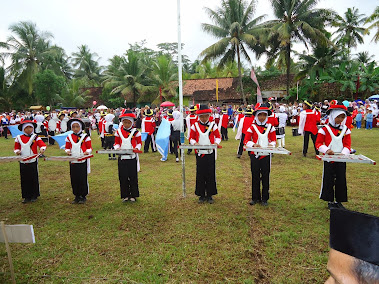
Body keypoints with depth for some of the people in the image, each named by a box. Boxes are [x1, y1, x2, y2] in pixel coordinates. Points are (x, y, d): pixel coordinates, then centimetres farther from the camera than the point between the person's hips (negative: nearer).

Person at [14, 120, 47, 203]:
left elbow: (42, 144, -11)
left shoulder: (35, 137, -2)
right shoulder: (19, 138, 7)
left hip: (33, 161, -2)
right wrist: (17, 151, -6)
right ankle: (26, 196, 18)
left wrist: (42, 149, -33)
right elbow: (16, 147, 15)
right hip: (23, 162, 3)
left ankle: (34, 196, 17)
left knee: (34, 179, 4)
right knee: (24, 180, 7)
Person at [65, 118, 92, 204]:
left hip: (82, 161, -4)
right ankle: (77, 196, 21)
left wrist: (86, 152, -18)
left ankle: (83, 196, 13)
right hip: (73, 161, 4)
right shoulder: (69, 137, 8)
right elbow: (67, 147, 16)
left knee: (82, 179, -1)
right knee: (74, 179, 8)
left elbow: (89, 148, 1)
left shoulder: (85, 137, -1)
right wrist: (68, 151, -5)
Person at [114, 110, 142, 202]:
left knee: (133, 177, 3)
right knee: (123, 177, 6)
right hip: (122, 158, 2)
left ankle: (133, 195, 16)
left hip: (132, 157, -2)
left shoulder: (135, 132, -1)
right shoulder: (118, 131, 6)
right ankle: (125, 195, 19)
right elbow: (116, 142, 12)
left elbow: (139, 143, 3)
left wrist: (136, 148, -16)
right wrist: (117, 147, -9)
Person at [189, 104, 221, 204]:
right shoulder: (195, 126, 3)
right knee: (200, 174, 5)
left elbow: (218, 137, 7)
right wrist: (194, 143, -15)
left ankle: (210, 195, 17)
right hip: (200, 154, 0)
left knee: (210, 174, 4)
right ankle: (201, 195, 18)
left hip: (210, 153, 0)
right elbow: (191, 138, 6)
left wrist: (216, 143, -13)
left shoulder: (213, 125, 3)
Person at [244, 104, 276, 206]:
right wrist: (253, 144, -21)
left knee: (265, 176, 6)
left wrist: (271, 145, -12)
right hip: (255, 154, -1)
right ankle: (255, 198, 20)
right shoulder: (252, 127, 0)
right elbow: (246, 141, -2)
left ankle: (265, 198, 19)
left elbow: (273, 140, 10)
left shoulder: (270, 127, 6)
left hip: (266, 155, 1)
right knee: (255, 177, 7)